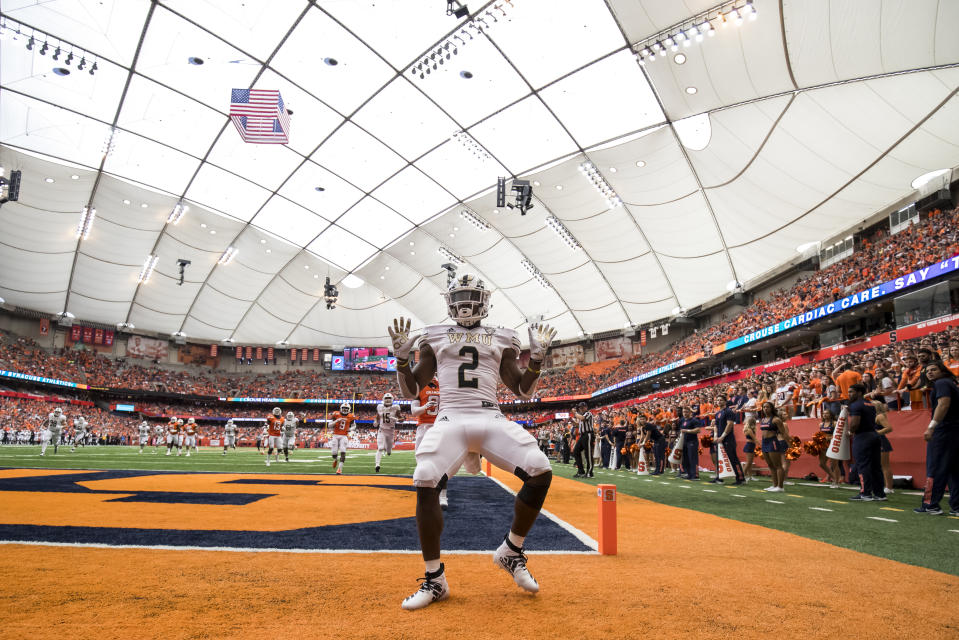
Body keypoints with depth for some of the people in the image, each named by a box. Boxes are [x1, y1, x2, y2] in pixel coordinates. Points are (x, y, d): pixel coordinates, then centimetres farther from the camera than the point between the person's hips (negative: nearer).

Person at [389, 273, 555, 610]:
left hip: (491, 419, 1)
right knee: (426, 484, -26)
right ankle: (434, 580, -8)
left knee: (541, 472, -20)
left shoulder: (501, 340, 18)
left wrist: (538, 356, 4)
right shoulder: (436, 338, 17)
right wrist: (401, 355, 0)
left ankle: (511, 551, 5)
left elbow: (524, 391, 17)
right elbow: (411, 391, 15)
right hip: (450, 419, -1)